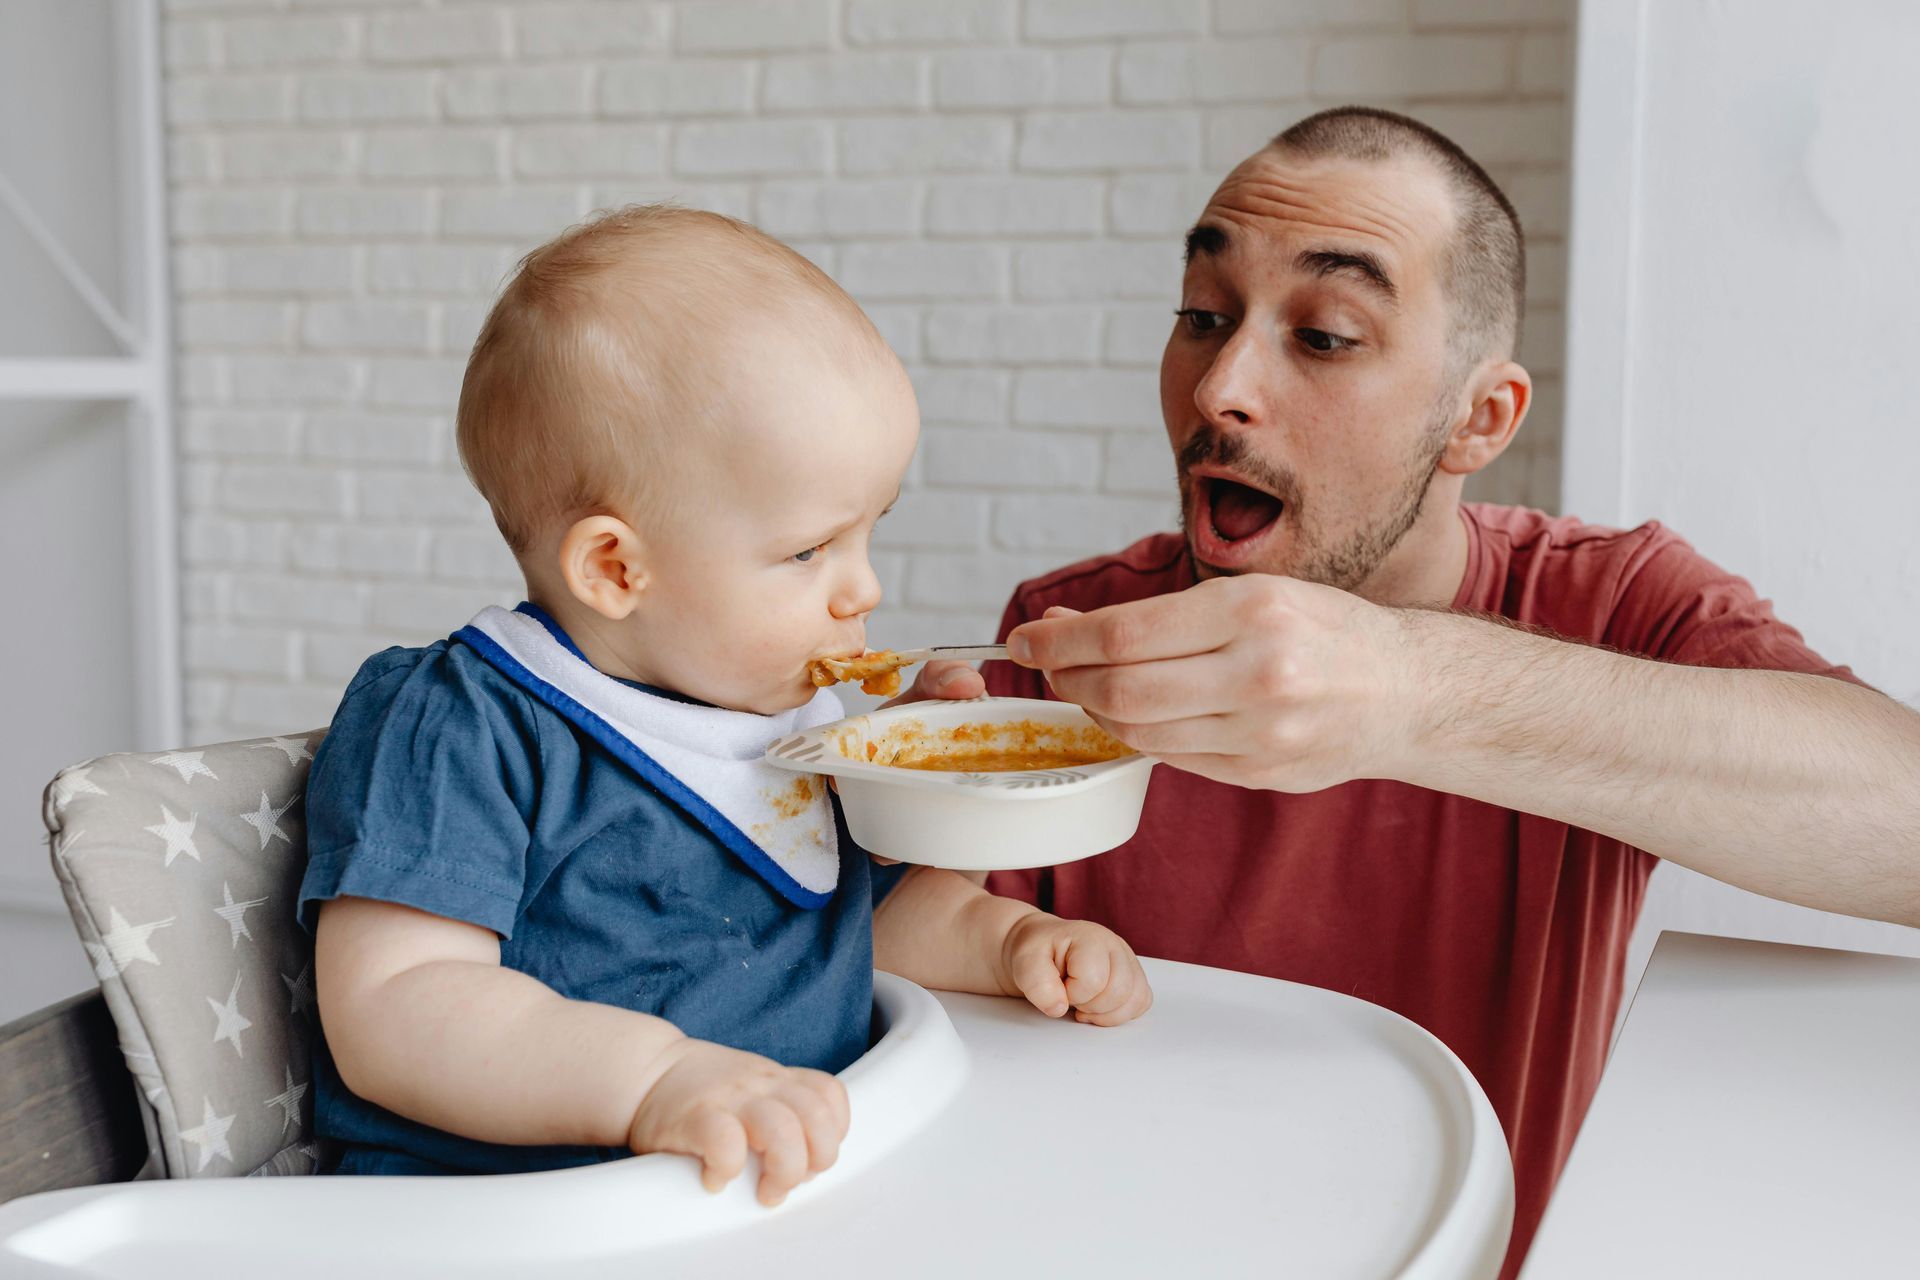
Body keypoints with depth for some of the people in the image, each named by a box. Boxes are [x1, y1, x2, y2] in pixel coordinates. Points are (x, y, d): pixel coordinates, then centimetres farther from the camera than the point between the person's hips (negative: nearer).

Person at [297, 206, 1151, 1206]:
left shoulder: (797, 715, 13)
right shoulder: (452, 735, -11)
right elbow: (390, 1009, -21)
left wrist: (1007, 937, 9)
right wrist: (656, 1076, -33)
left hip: (804, 1190, 6)